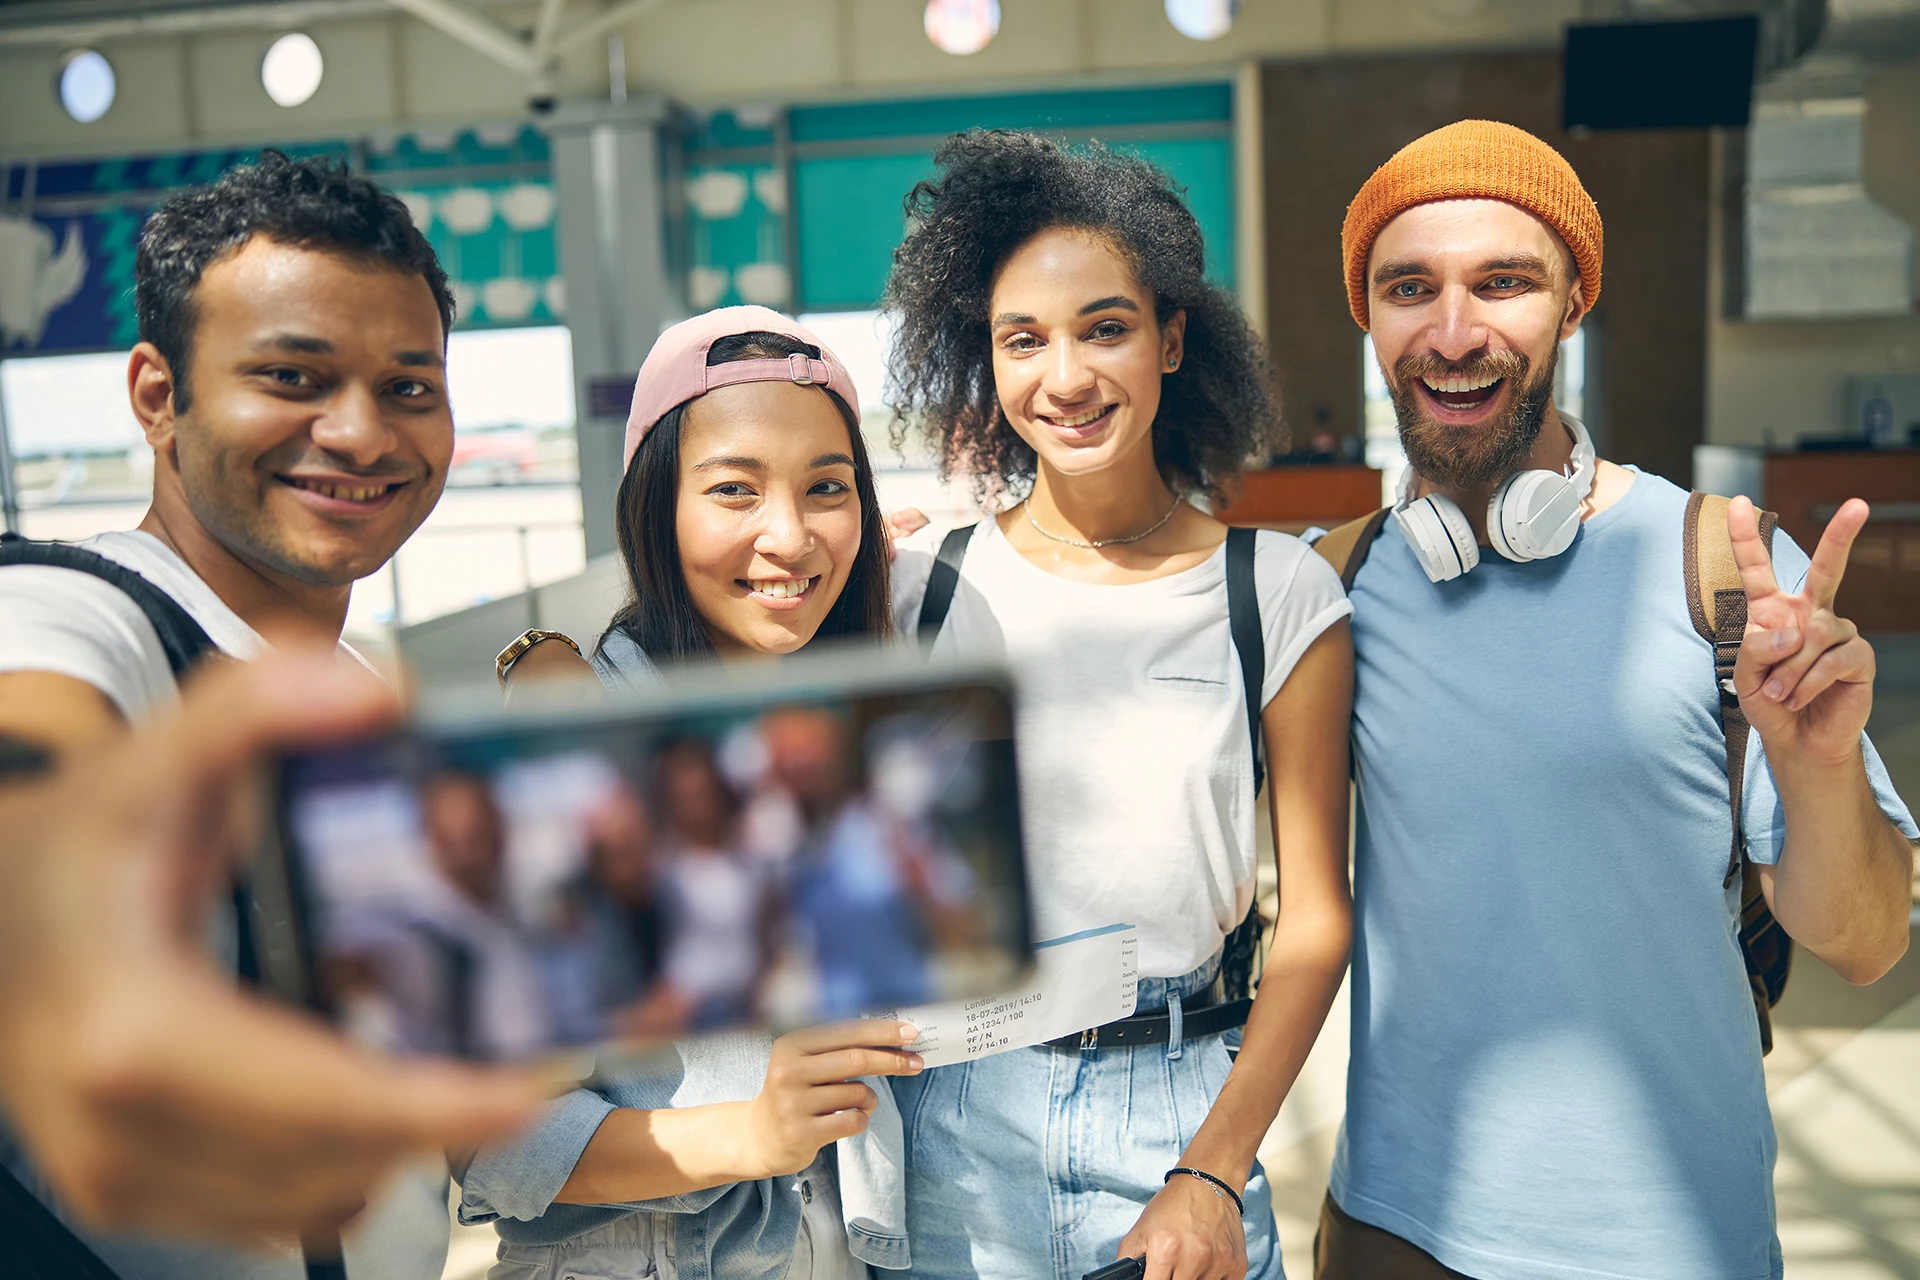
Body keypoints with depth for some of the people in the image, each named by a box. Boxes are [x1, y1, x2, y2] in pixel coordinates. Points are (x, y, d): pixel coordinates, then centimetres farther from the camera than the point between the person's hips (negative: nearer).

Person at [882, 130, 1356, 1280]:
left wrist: (1213, 1177, -10)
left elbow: (1315, 915, -4)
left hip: (1181, 1114, -1)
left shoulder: (1283, 596, -6)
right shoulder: (921, 583, -3)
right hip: (953, 1120, 1)